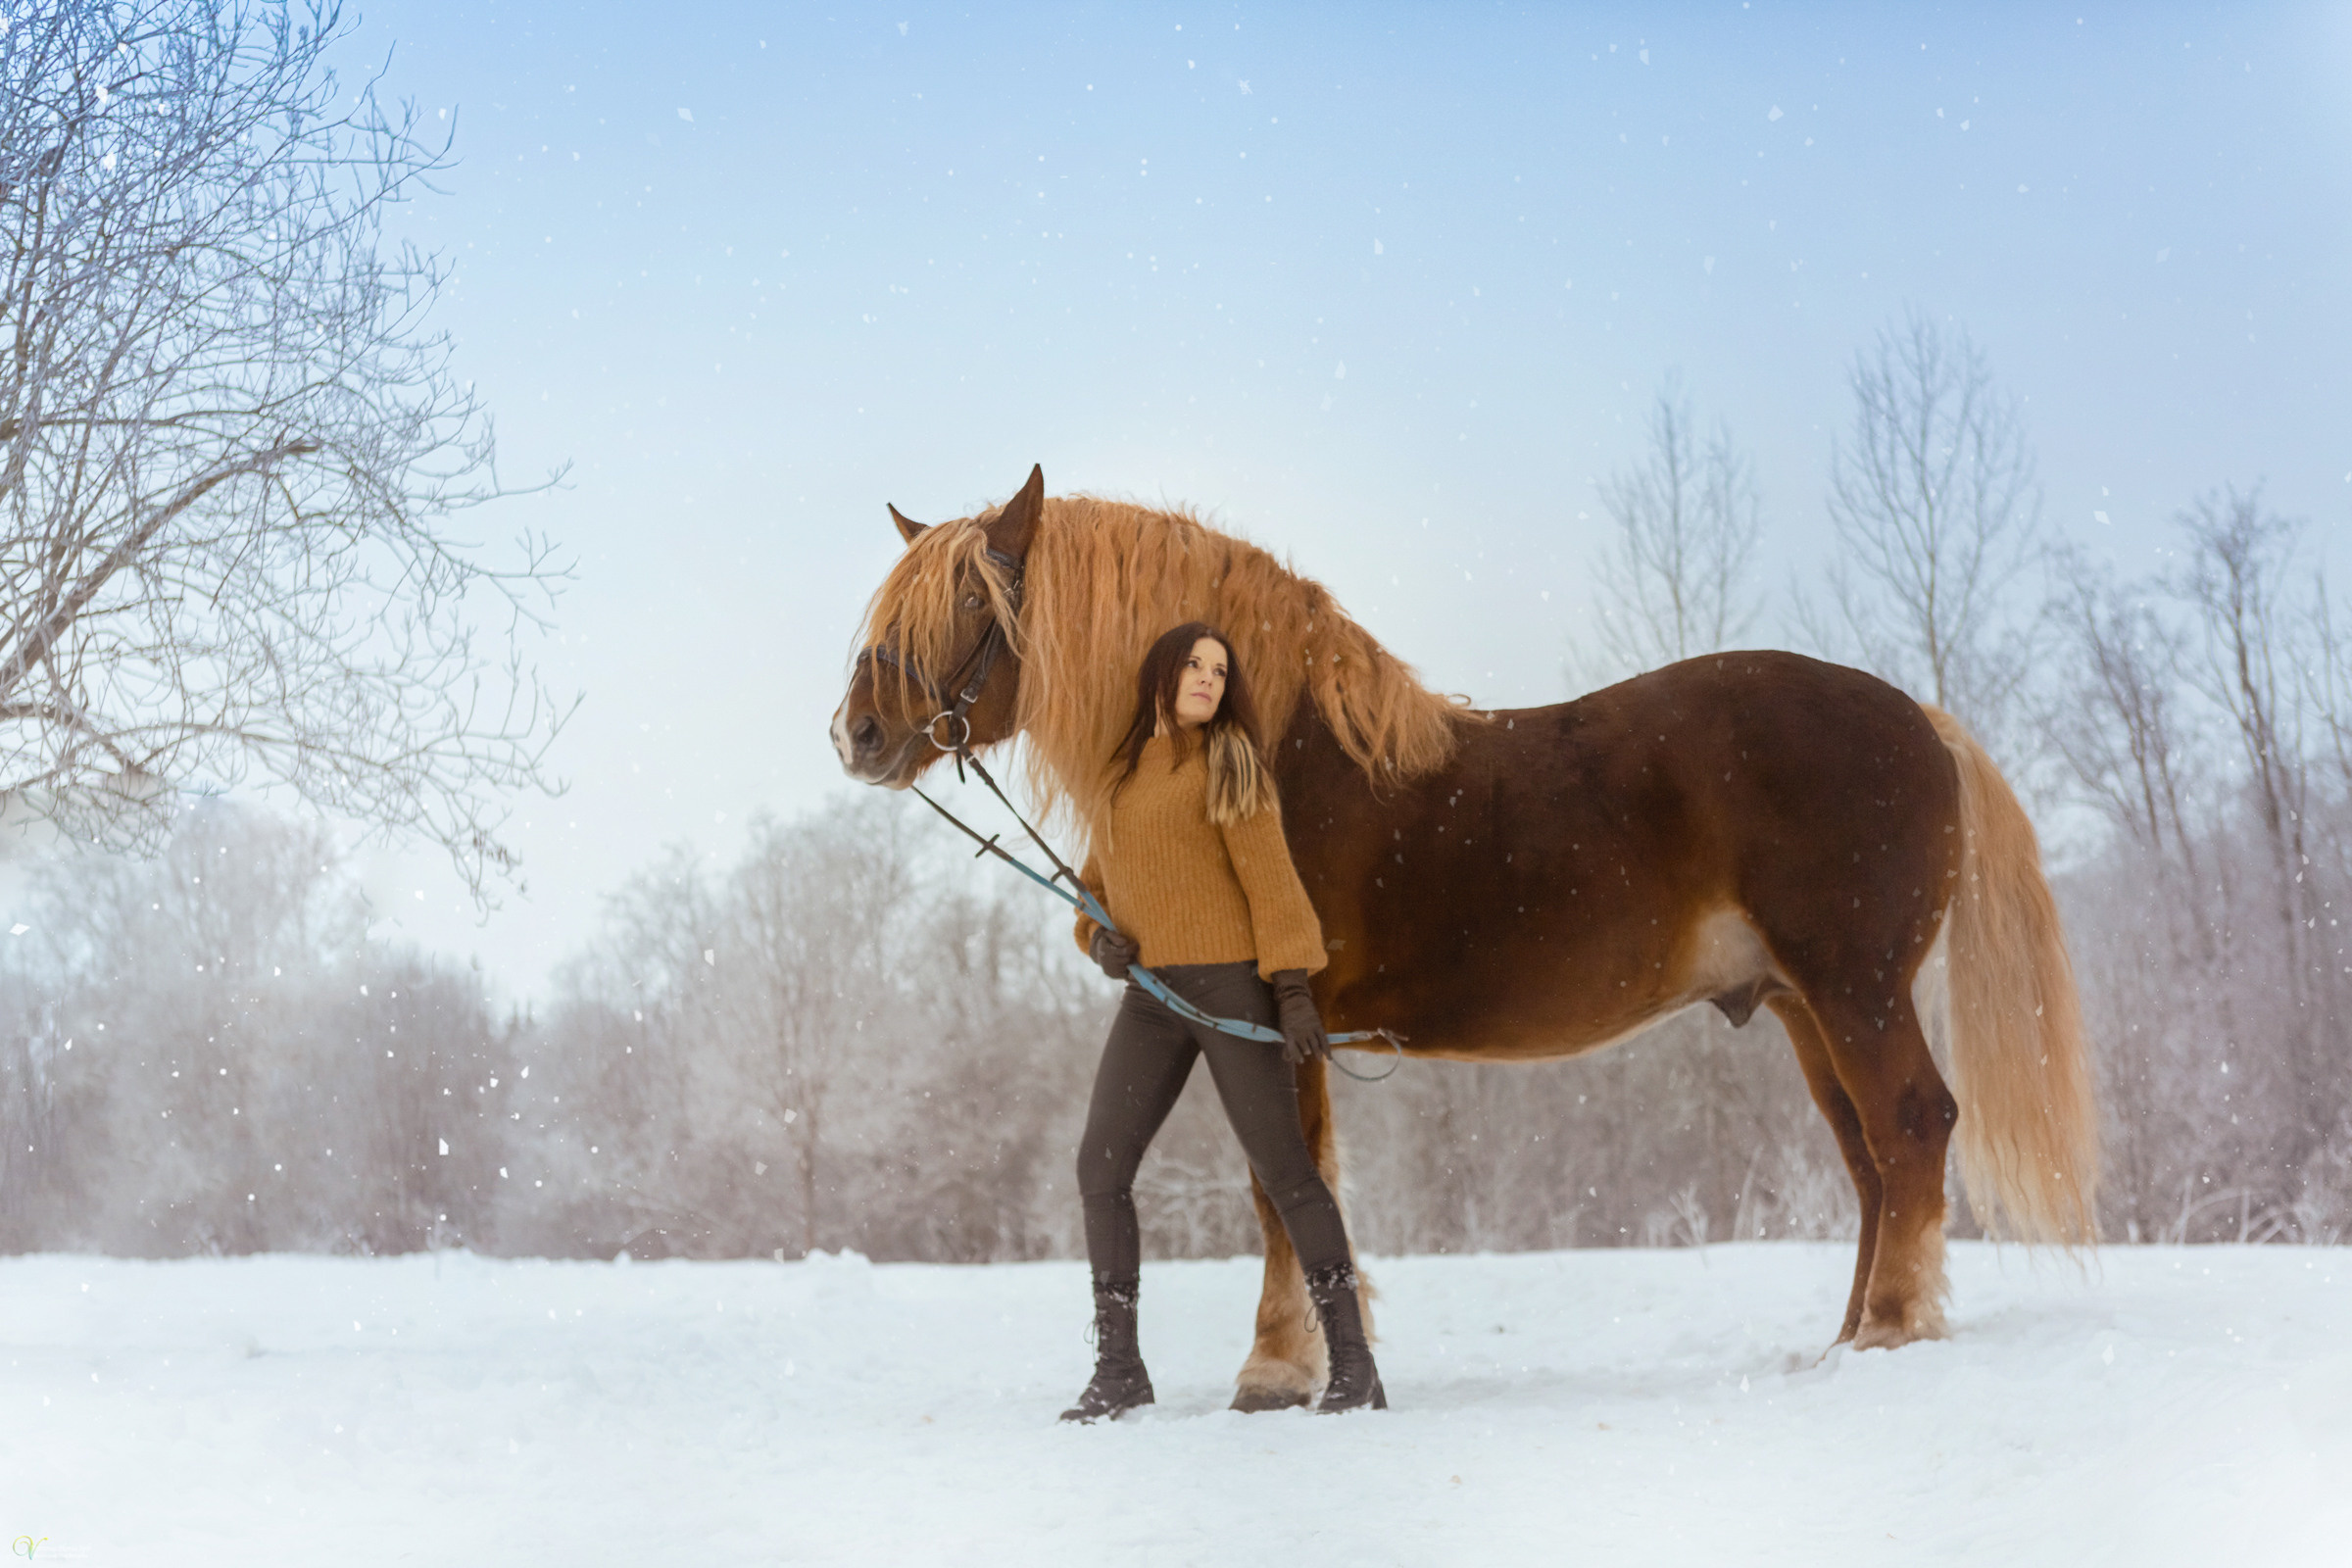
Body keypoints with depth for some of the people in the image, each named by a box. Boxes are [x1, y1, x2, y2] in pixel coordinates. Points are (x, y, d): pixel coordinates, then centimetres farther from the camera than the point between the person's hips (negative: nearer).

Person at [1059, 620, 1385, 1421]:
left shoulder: (1227, 763, 1)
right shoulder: (1122, 774, 17)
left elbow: (1270, 875, -6)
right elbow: (1098, 880, 21)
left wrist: (1292, 986, -15)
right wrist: (1099, 935, -2)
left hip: (1229, 985, -5)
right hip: (1151, 995, 5)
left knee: (1282, 1168, -5)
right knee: (1100, 1168, -1)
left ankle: (1352, 1364, 1)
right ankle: (1118, 1366, 10)